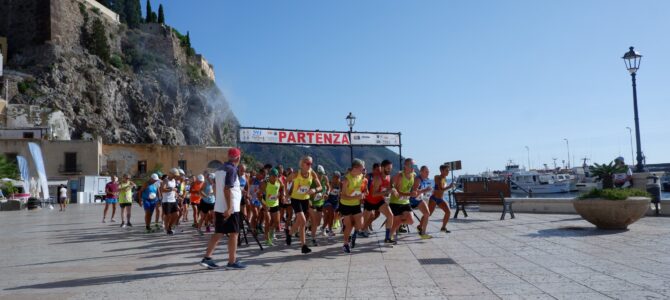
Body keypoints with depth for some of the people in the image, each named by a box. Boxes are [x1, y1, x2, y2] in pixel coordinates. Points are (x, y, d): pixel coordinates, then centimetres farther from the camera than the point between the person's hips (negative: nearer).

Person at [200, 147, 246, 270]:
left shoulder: (222, 169, 12)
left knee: (218, 233, 12)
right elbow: (227, 189, -23)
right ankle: (232, 262, 6)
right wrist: (229, 208, -25)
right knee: (233, 233, 0)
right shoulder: (232, 169, -15)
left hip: (219, 207, 9)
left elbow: (215, 187, 19)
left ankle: (207, 258, 11)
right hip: (230, 208, -8)